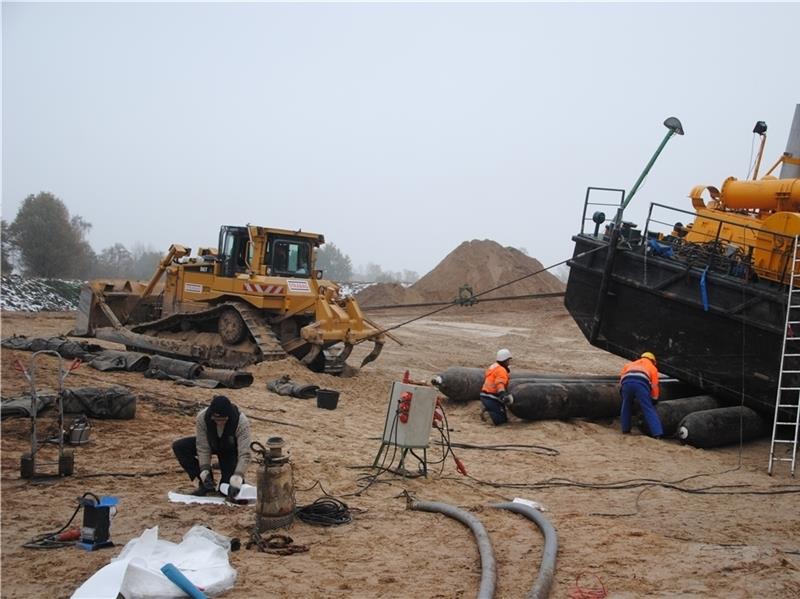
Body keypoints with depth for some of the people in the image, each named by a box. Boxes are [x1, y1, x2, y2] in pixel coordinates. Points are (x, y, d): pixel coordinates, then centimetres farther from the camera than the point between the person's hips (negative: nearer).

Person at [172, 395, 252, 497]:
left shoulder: (241, 422, -37)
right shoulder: (202, 418, -30)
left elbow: (244, 454, -39)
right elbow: (203, 448, -24)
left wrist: (236, 481, -49)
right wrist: (205, 473, -32)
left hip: (231, 450, -3)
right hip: (212, 443, 3)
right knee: (179, 447, -19)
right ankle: (206, 483, -8)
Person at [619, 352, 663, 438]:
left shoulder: (630, 364, 42)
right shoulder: (652, 368, 34)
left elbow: (622, 375, 33)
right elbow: (654, 385, 27)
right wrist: (654, 399, 37)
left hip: (626, 382, 2)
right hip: (641, 383, -2)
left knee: (626, 407, 22)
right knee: (649, 409, -1)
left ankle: (625, 430, 28)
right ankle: (657, 433, -8)